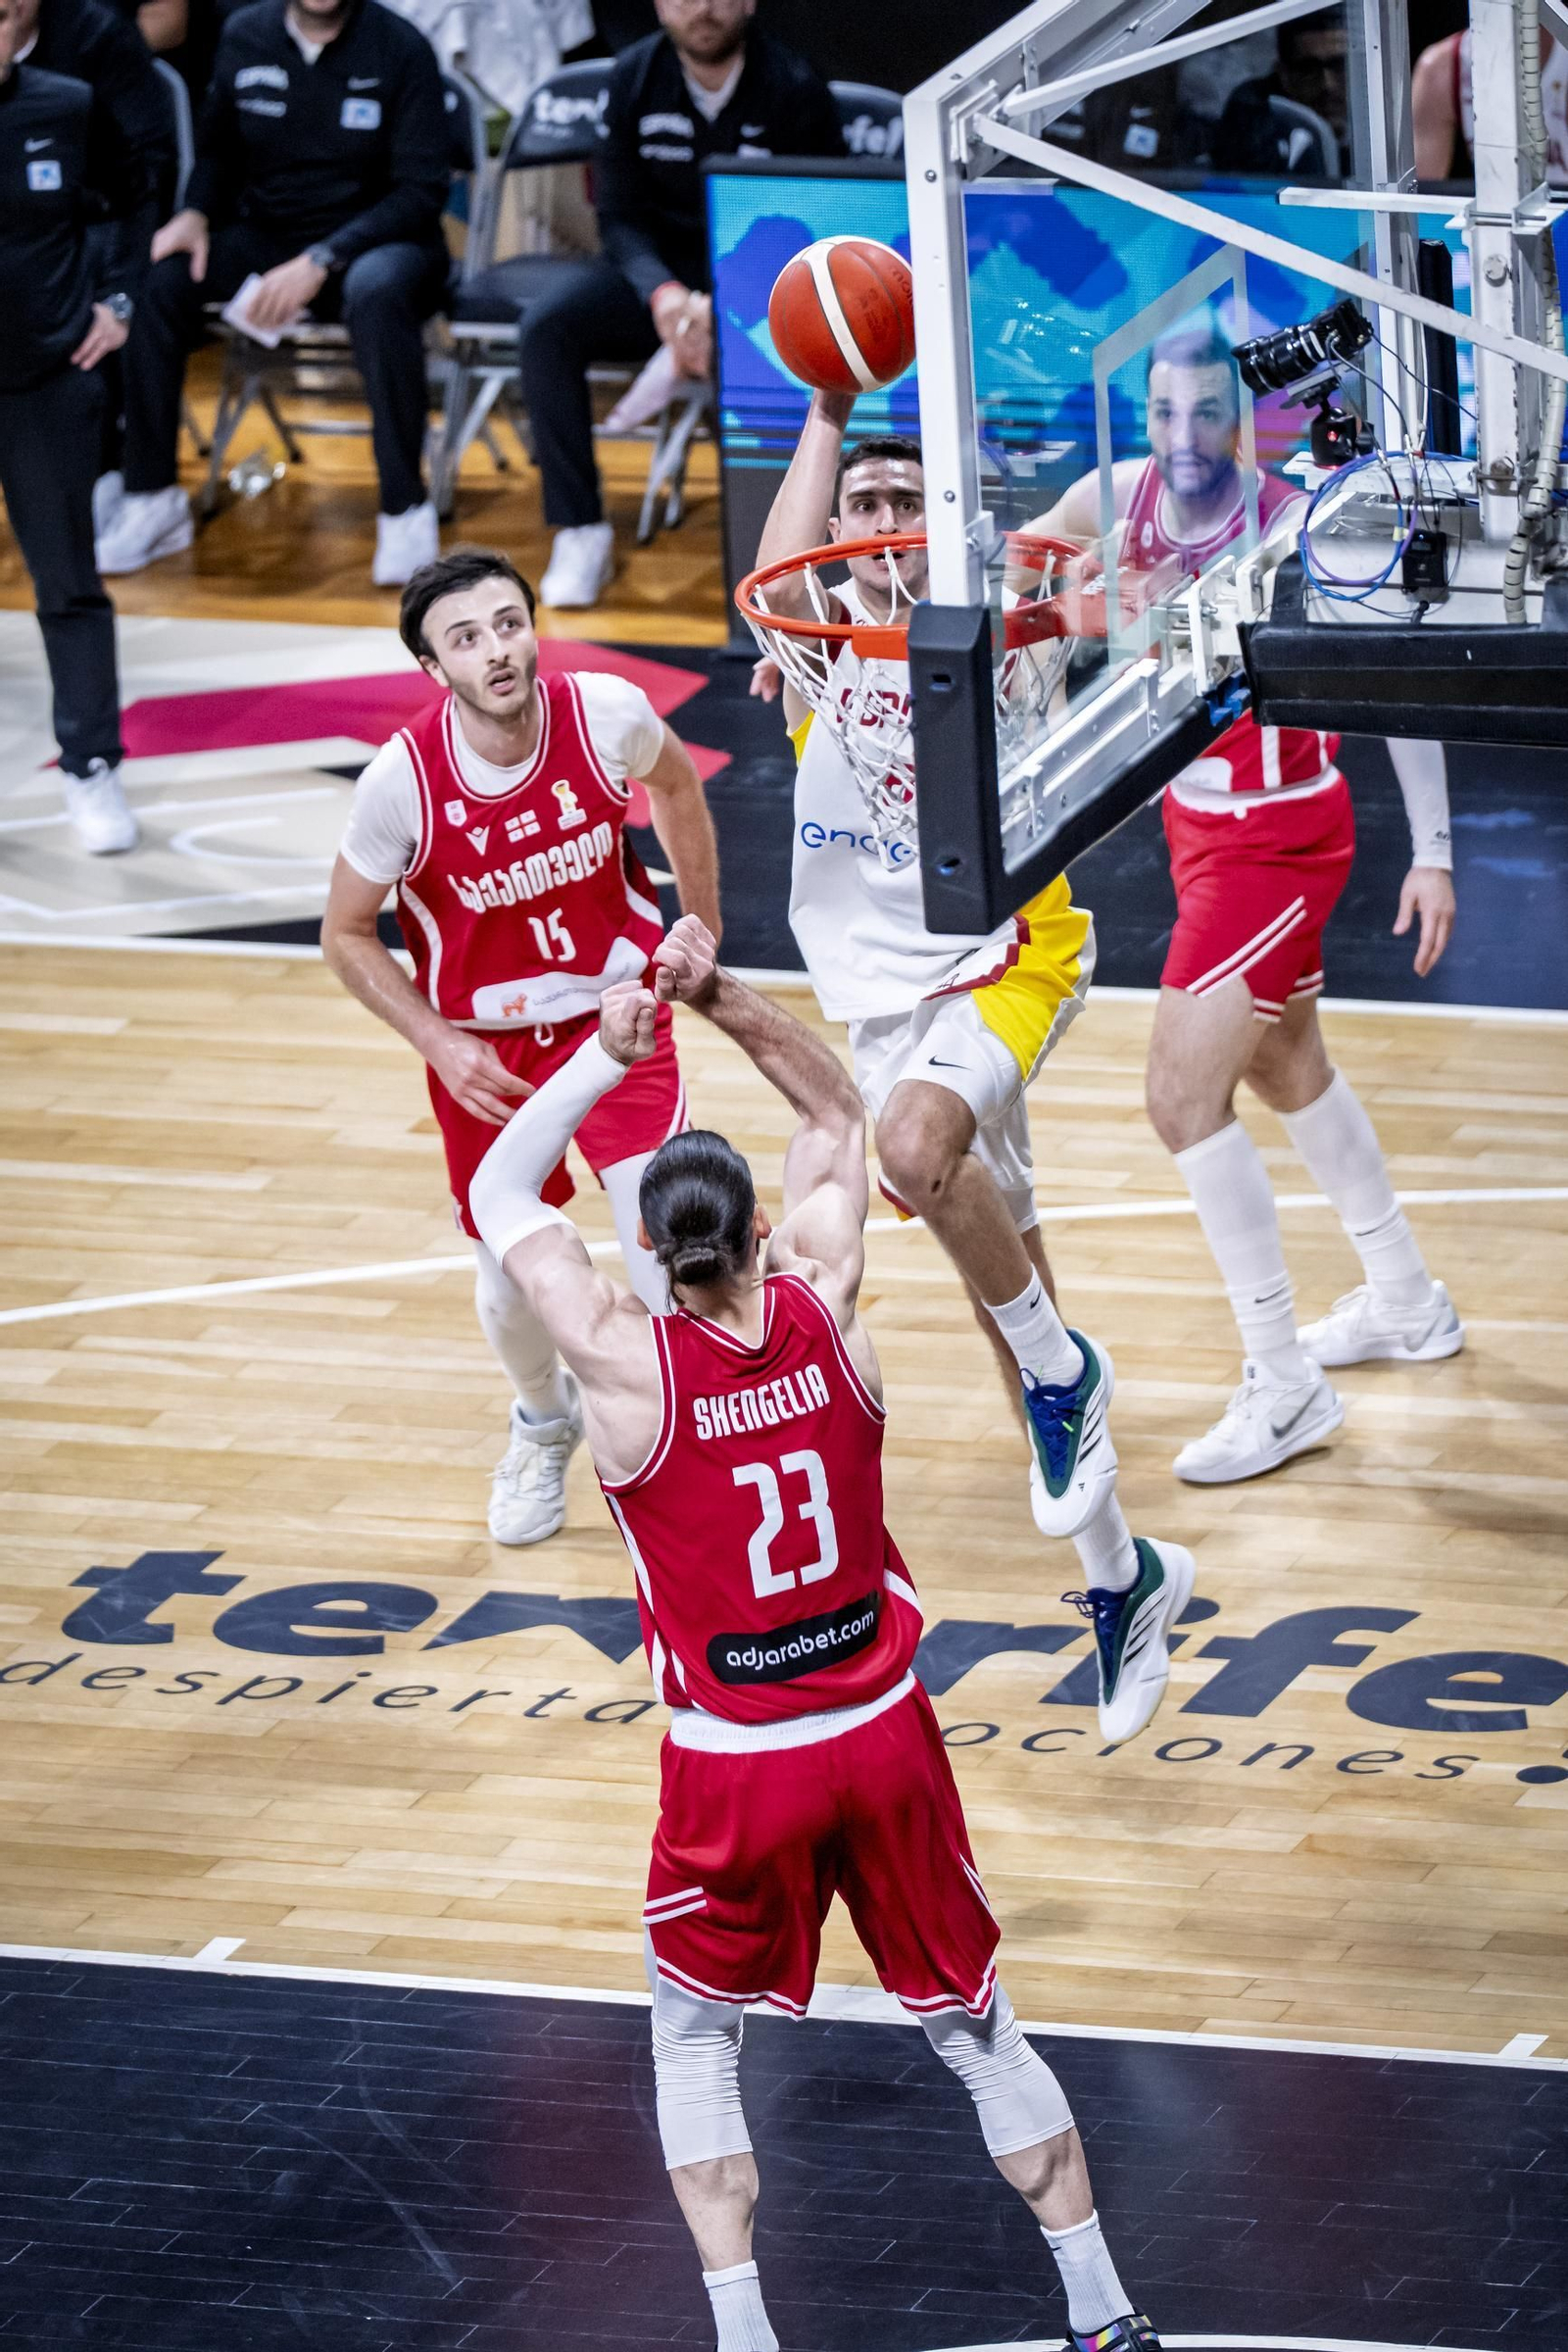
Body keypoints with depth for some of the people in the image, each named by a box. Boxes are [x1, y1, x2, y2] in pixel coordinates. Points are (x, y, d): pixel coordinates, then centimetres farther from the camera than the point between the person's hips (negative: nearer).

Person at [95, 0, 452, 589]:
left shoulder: (400, 48, -10)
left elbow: (420, 191, -14)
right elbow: (219, 151, 16)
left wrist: (320, 262, -25)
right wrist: (194, 213, -7)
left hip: (371, 241, -4)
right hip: (265, 238, 4)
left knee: (378, 290, -40)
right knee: (153, 280, -23)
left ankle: (405, 508, -30)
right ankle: (152, 498, -15)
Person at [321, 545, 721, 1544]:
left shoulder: (608, 714, -22)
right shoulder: (404, 779, -25)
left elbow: (676, 783, 5)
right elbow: (347, 934, -8)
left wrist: (703, 931, 10)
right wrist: (440, 1044, -17)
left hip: (617, 1011, 0)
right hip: (484, 1045, 0)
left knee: (661, 1228, -16)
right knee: (513, 1277, 12)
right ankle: (545, 1424, 46)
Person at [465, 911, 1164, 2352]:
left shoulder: (630, 1366, -16)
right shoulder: (824, 1313, -9)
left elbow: (502, 1197, -3)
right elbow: (835, 1113, 7)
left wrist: (606, 1054, -5)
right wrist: (725, 1003, -3)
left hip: (736, 1766, -3)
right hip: (884, 1737, 3)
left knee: (694, 2038, 20)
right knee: (974, 2027, 17)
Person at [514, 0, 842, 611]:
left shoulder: (795, 91, -9)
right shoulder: (634, 78, 0)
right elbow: (620, 215, 0)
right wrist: (661, 293, -23)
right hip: (662, 269, 3)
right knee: (545, 328, -24)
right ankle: (579, 531, -21)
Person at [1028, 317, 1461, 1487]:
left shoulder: (1294, 533, -24)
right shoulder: (1122, 498, -7)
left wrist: (1433, 852, -15)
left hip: (1279, 840, -8)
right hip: (1202, 819, 8)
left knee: (1185, 1095, -11)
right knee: (1287, 1068, 23)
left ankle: (1286, 1388, -2)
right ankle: (1405, 1303, 43)